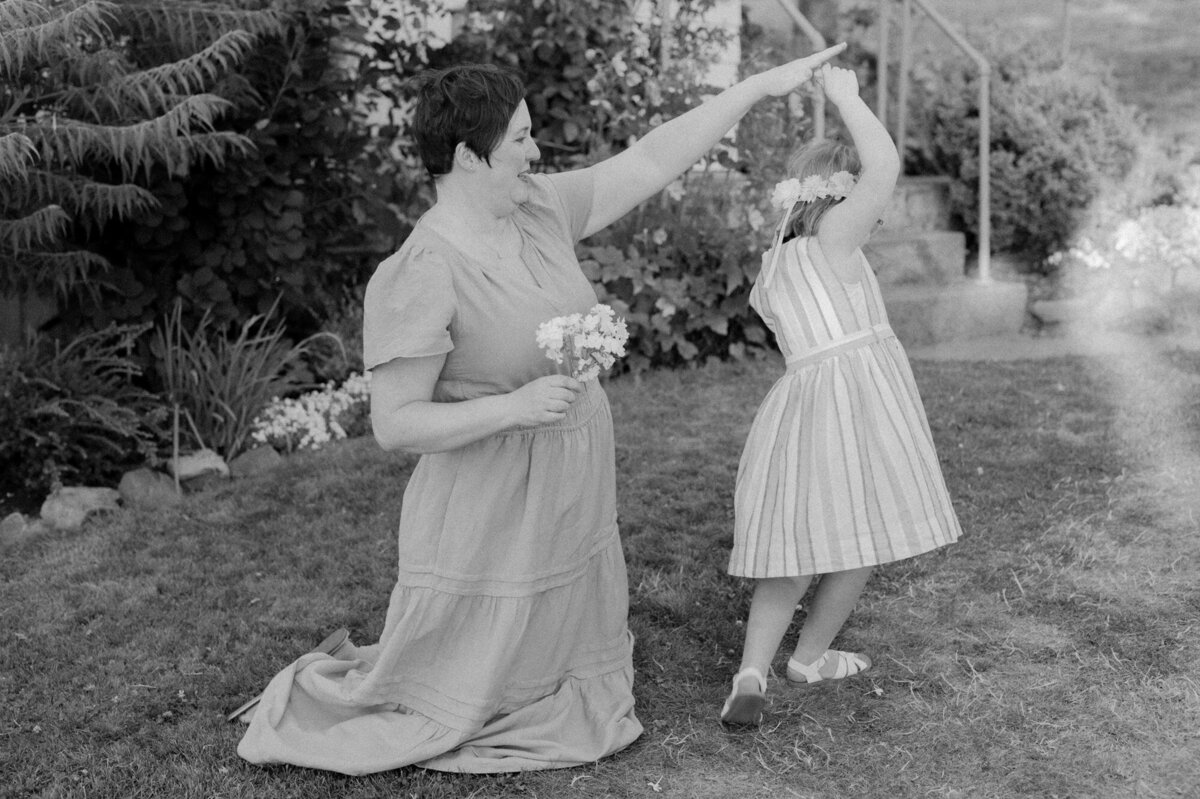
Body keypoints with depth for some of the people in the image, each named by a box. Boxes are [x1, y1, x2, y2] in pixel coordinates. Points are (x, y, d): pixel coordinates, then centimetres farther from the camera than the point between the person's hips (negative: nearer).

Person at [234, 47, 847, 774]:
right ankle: (322, 693, 38)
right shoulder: (420, 276, -23)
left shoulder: (541, 209, -2)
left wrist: (760, 86, 3)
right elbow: (394, 425, -21)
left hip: (575, 492, 7)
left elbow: (652, 160, 3)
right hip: (492, 507, -7)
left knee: (567, 671, 21)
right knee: (450, 705, 12)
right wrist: (514, 407, -30)